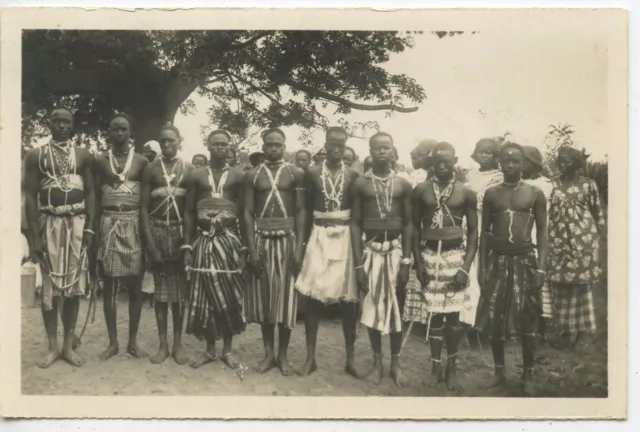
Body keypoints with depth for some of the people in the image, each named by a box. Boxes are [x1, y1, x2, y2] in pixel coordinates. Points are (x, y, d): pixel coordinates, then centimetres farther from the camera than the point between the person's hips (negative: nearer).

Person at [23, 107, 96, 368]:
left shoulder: (84, 156, 8)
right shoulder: (36, 156, 3)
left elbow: (90, 193, 6)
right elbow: (30, 197, -1)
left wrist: (90, 228, -5)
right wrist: (34, 235, -8)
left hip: (77, 223, 1)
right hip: (49, 224, -1)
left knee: (74, 286, 4)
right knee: (50, 287, 1)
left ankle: (69, 345, 13)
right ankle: (53, 346, 11)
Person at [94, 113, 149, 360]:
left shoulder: (142, 161, 5)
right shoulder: (100, 161, 7)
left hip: (134, 224, -1)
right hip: (108, 224, 1)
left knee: (135, 285, 2)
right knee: (109, 285, 3)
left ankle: (133, 341, 12)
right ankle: (113, 342, 12)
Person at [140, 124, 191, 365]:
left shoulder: (188, 170, 4)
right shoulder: (151, 169, 3)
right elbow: (144, 207, -1)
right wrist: (149, 241, -10)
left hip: (181, 230, 0)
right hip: (157, 230, 0)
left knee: (180, 287, 5)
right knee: (160, 287, 4)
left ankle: (178, 343, 15)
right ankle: (163, 344, 13)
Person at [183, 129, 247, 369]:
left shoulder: (238, 176, 3)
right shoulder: (196, 176, 7)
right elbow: (189, 213, 7)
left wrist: (244, 247, -3)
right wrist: (187, 246, 0)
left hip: (229, 238, -1)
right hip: (203, 239, 1)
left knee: (230, 295, 3)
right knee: (205, 294, 3)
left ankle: (227, 349, 15)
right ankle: (209, 349, 16)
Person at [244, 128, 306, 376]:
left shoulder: (296, 174, 3)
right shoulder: (252, 176, 6)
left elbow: (301, 211, 0)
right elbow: (248, 213, 3)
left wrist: (299, 247, -8)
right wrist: (252, 248, -6)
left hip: (287, 238, -1)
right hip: (261, 239, 1)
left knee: (285, 297, 1)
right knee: (263, 297, 5)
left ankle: (282, 355, 12)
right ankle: (268, 353, 16)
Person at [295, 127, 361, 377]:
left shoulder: (353, 175, 2)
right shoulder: (312, 173, 3)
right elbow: (305, 209, 5)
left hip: (345, 238, 0)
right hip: (319, 238, 0)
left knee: (349, 299, 3)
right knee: (313, 298, 1)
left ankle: (350, 358, 15)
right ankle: (310, 357, 12)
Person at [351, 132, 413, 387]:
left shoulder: (403, 185, 2)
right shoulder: (360, 184, 0)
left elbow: (408, 224, 4)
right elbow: (355, 224, -1)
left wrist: (406, 261, -4)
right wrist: (358, 263, -7)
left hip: (396, 249, 0)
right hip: (371, 249, 0)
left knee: (396, 307, 7)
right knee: (372, 306, 6)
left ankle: (395, 363, 20)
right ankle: (377, 362, 20)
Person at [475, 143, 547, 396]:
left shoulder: (535, 194, 0)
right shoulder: (491, 194, 5)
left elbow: (542, 232, 1)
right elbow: (485, 232, 7)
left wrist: (542, 267, -7)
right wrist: (483, 266, 3)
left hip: (525, 260, -2)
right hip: (498, 260, 2)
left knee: (527, 321, 3)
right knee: (495, 319, 6)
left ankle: (528, 377, 16)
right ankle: (499, 371, 21)